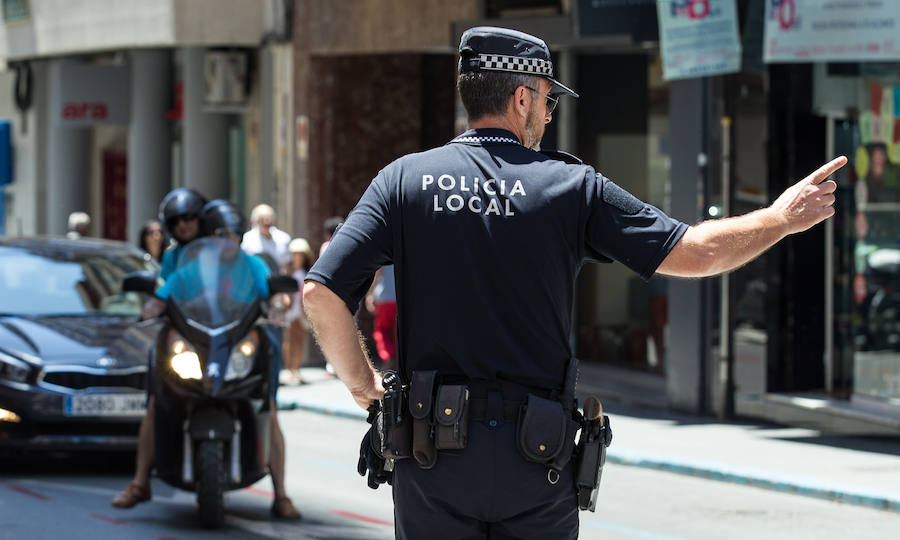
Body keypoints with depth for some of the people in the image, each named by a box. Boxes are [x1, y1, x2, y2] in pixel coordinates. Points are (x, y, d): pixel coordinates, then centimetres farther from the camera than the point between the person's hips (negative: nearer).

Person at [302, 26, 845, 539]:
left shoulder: (404, 179, 1)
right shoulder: (571, 186, 0)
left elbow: (322, 292, -7)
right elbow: (695, 253, 0)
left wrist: (362, 384, 7)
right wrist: (780, 218, 16)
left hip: (433, 449, 0)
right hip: (537, 462, 0)